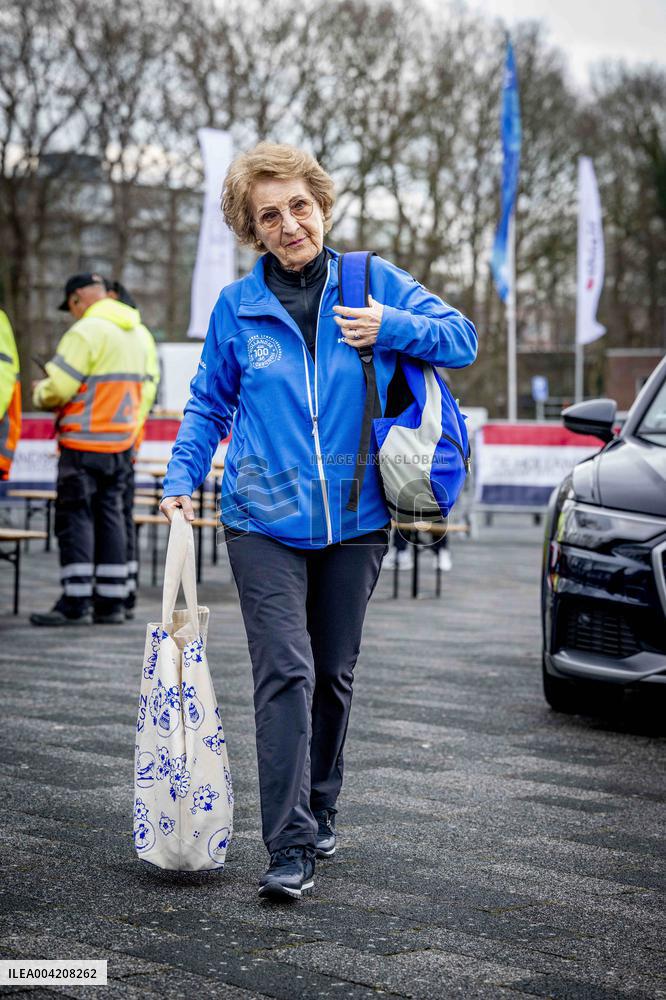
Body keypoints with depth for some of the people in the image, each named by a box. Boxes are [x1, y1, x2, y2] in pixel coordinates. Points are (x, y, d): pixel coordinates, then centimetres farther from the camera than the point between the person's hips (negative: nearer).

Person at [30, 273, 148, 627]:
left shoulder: (86, 331, -14)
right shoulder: (133, 334, 14)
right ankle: (110, 603, 11)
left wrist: (40, 394, 5)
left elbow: (58, 388, -18)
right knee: (110, 517, 11)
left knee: (75, 518, -3)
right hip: (122, 442, 8)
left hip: (85, 443, -8)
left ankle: (75, 604, -5)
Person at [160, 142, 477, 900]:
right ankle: (290, 848, -11)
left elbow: (463, 339, 4)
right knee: (285, 674, -12)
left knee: (334, 674, 13)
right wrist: (182, 477, 0)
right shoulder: (236, 307, 2)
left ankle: (319, 815, 30)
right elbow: (209, 403, 12)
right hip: (264, 521, -2)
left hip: (355, 519, 2)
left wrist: (392, 328, -13)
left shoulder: (373, 283, 2)